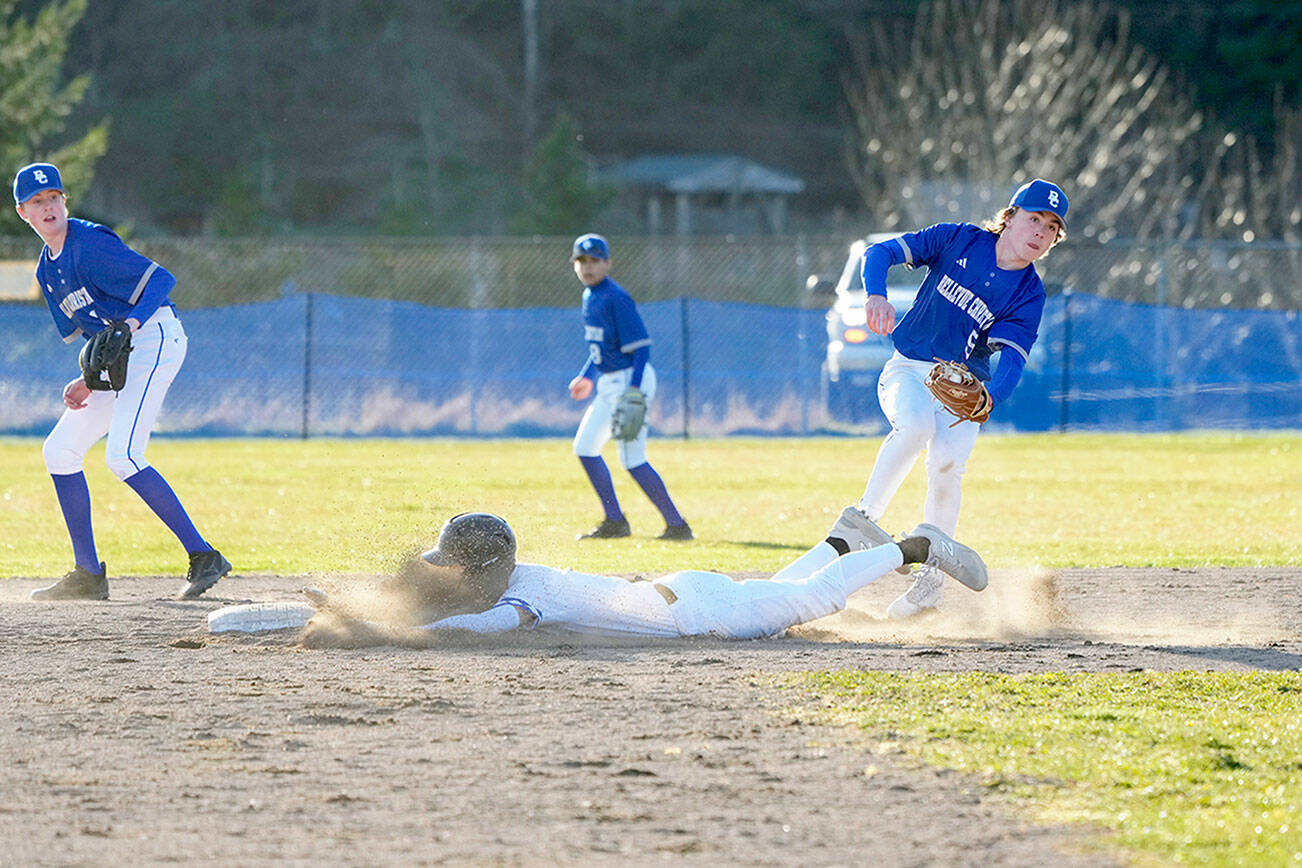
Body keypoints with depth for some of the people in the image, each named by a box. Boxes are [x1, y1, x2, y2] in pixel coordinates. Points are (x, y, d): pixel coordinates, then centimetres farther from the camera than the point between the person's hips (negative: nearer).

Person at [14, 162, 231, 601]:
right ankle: (88, 576, 13)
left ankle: (203, 556, -18)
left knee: (122, 457, -22)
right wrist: (89, 380, 4)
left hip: (154, 339, -10)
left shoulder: (90, 244, -13)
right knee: (60, 450, 8)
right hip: (115, 359, 10)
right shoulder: (47, 270, 15)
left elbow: (161, 279, -21)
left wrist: (132, 322, -36)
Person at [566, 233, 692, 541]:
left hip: (630, 378, -10)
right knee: (584, 447, 12)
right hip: (609, 383, 10)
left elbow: (641, 346, -20)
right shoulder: (589, 296, 11)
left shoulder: (615, 299, -17)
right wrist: (586, 376, 24)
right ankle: (614, 522, 20)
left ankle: (677, 525, -7)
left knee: (632, 459, -13)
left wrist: (634, 392, -27)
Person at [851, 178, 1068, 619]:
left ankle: (932, 575, -10)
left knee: (946, 463, -26)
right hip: (909, 369, -1)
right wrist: (875, 295, -31)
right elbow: (882, 252, -9)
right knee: (916, 423, -35)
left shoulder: (1029, 294, -5)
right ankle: (862, 518, -23)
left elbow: (1012, 361, -16)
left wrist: (987, 402, -38)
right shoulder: (958, 240, -5)